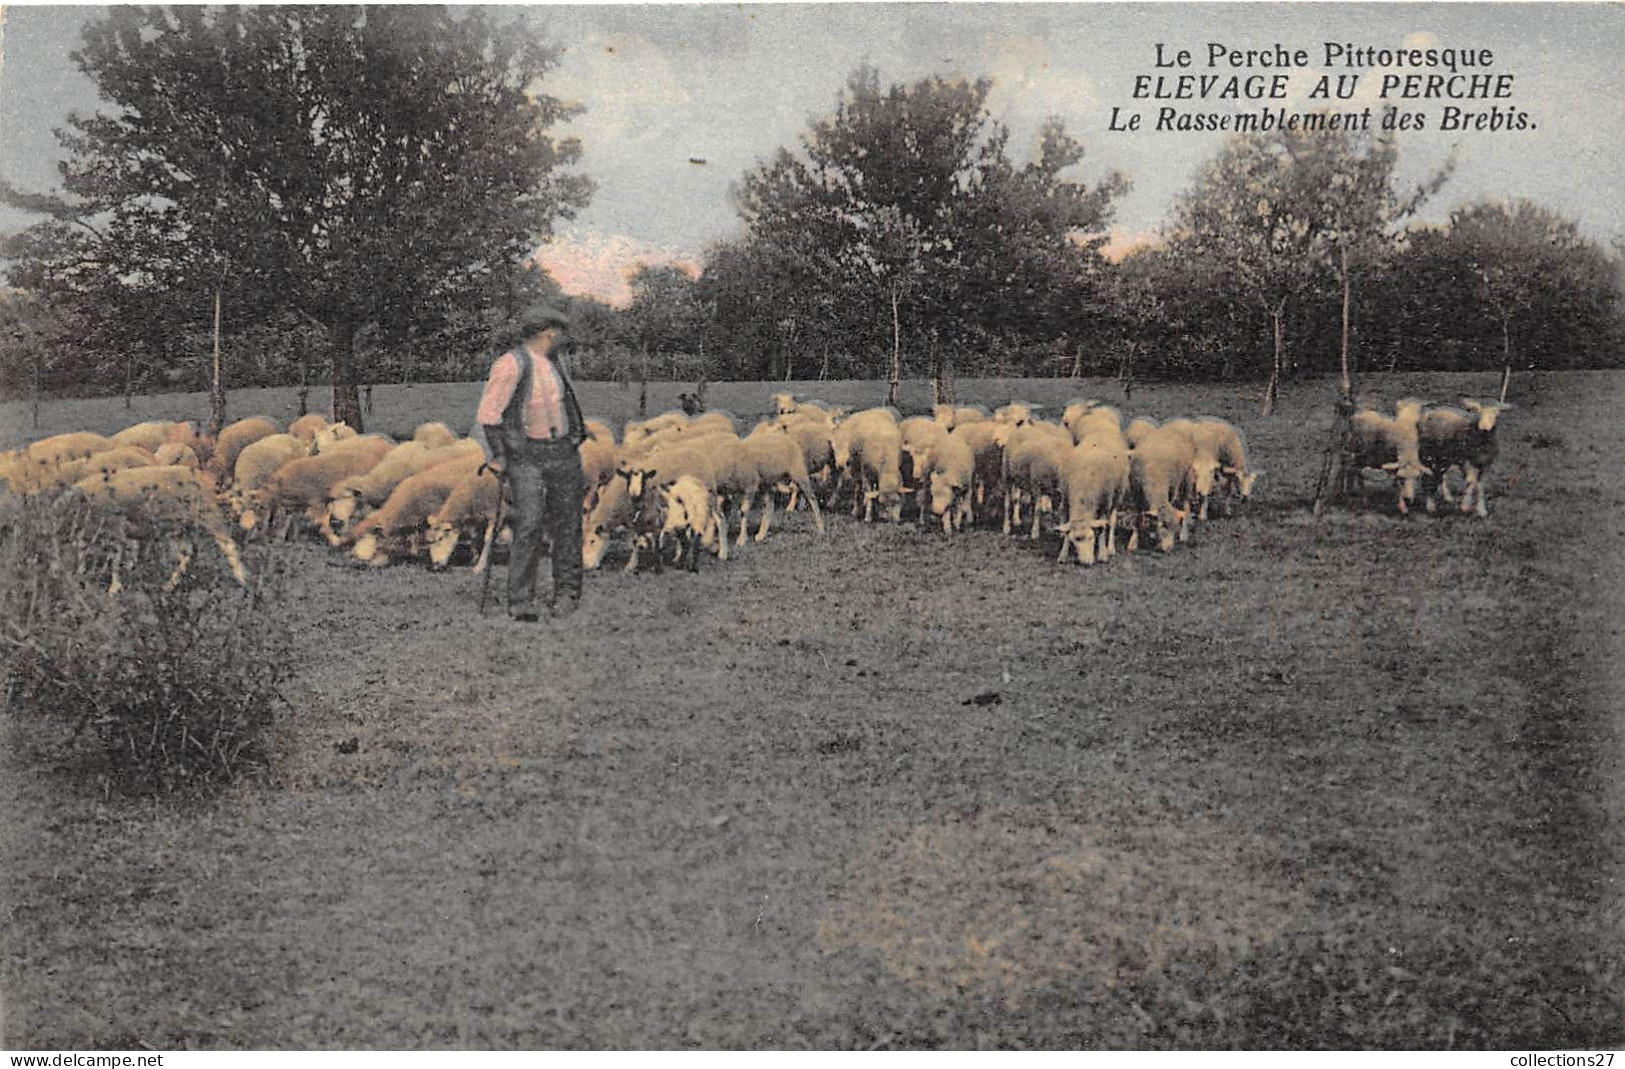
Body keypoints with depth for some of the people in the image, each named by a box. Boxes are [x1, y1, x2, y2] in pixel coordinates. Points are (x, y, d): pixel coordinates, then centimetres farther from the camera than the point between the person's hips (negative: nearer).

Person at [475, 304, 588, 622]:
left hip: (563, 454, 7)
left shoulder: (552, 364, 12)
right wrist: (497, 457, -14)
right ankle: (521, 602, -8)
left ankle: (566, 592, 18)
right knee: (529, 526, -13)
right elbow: (488, 414, -12)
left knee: (566, 524, 6)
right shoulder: (510, 364, -12)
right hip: (526, 458, -7)